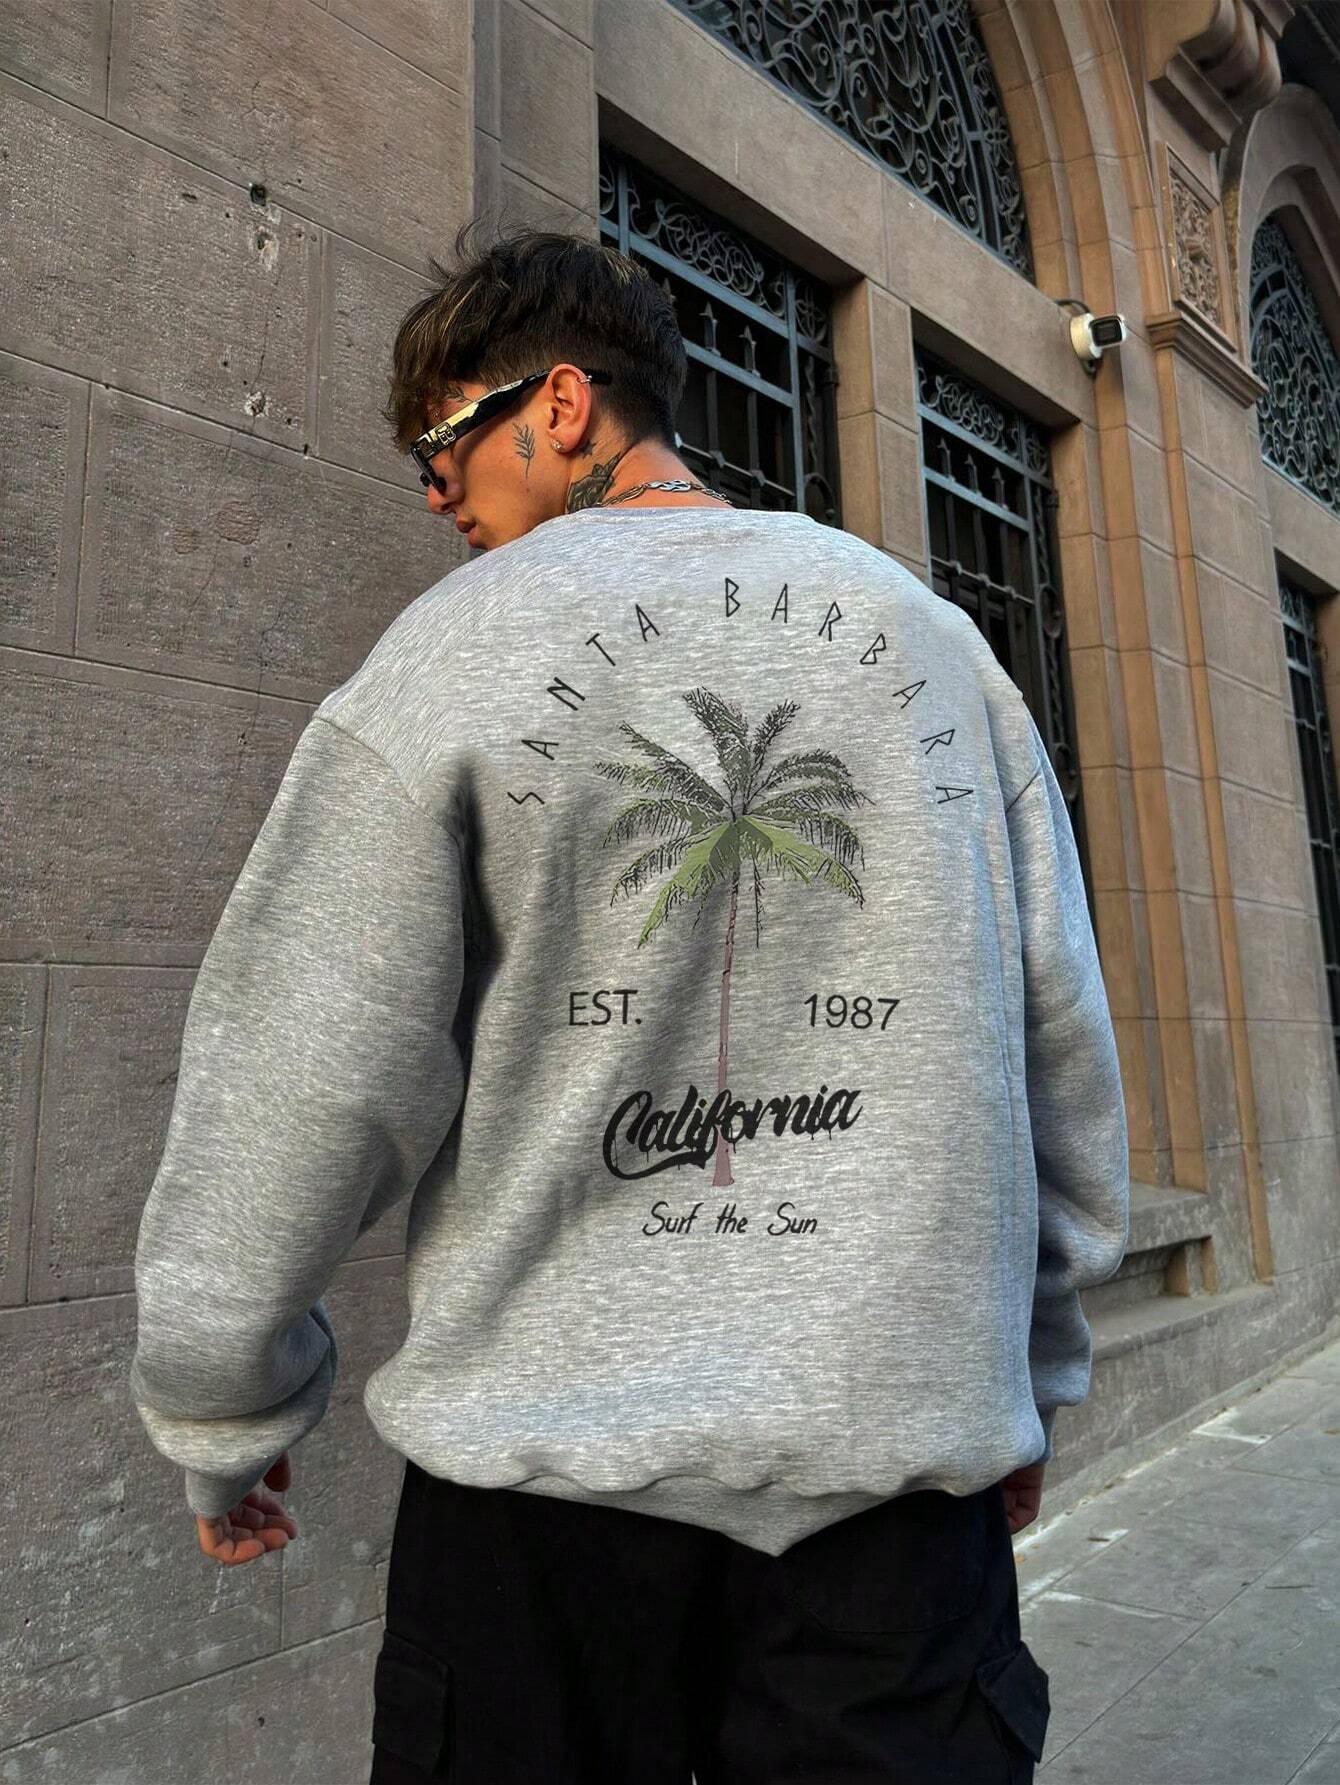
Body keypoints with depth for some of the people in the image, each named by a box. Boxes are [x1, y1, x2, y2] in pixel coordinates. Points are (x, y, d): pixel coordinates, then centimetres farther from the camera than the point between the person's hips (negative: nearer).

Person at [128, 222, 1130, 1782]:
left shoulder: (453, 650, -5)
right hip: (904, 1438, 3)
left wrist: (223, 1427, 10)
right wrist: (1031, 1369, 20)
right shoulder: (933, 634, 7)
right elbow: (1064, 1047, 9)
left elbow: (292, 1089, -6)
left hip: (559, 1440, -2)